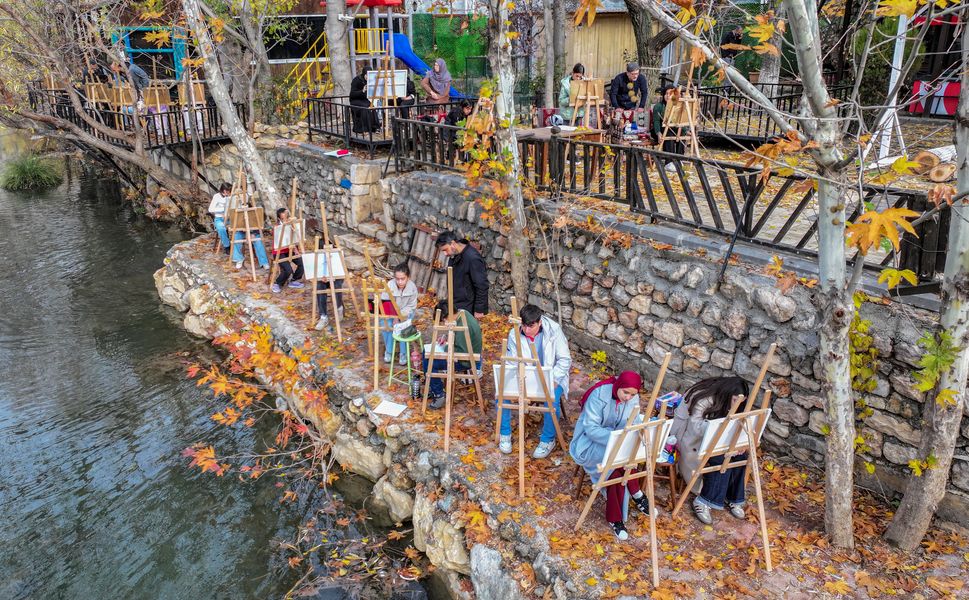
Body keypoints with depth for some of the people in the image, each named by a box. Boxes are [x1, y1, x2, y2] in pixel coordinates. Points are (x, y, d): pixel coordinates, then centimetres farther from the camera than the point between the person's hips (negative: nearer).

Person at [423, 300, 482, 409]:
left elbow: (462, 352, -28)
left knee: (429, 362, -18)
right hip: (465, 352, 10)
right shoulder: (462, 313, -2)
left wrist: (446, 348, -16)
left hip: (467, 360, -10)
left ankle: (439, 394, -2)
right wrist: (446, 338, 1)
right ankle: (435, 387, 20)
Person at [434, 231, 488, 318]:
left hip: (466, 310, -8)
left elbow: (482, 285, -20)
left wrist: (479, 310, -17)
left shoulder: (473, 258, -22)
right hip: (455, 307, 8)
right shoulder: (453, 256, 7)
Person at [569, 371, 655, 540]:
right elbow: (591, 428, -27)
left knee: (616, 470, -27)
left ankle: (615, 518, -14)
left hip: (617, 441, 4)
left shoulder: (633, 399, -8)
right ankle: (637, 494, -13)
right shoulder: (599, 395, -25)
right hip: (590, 441, -4)